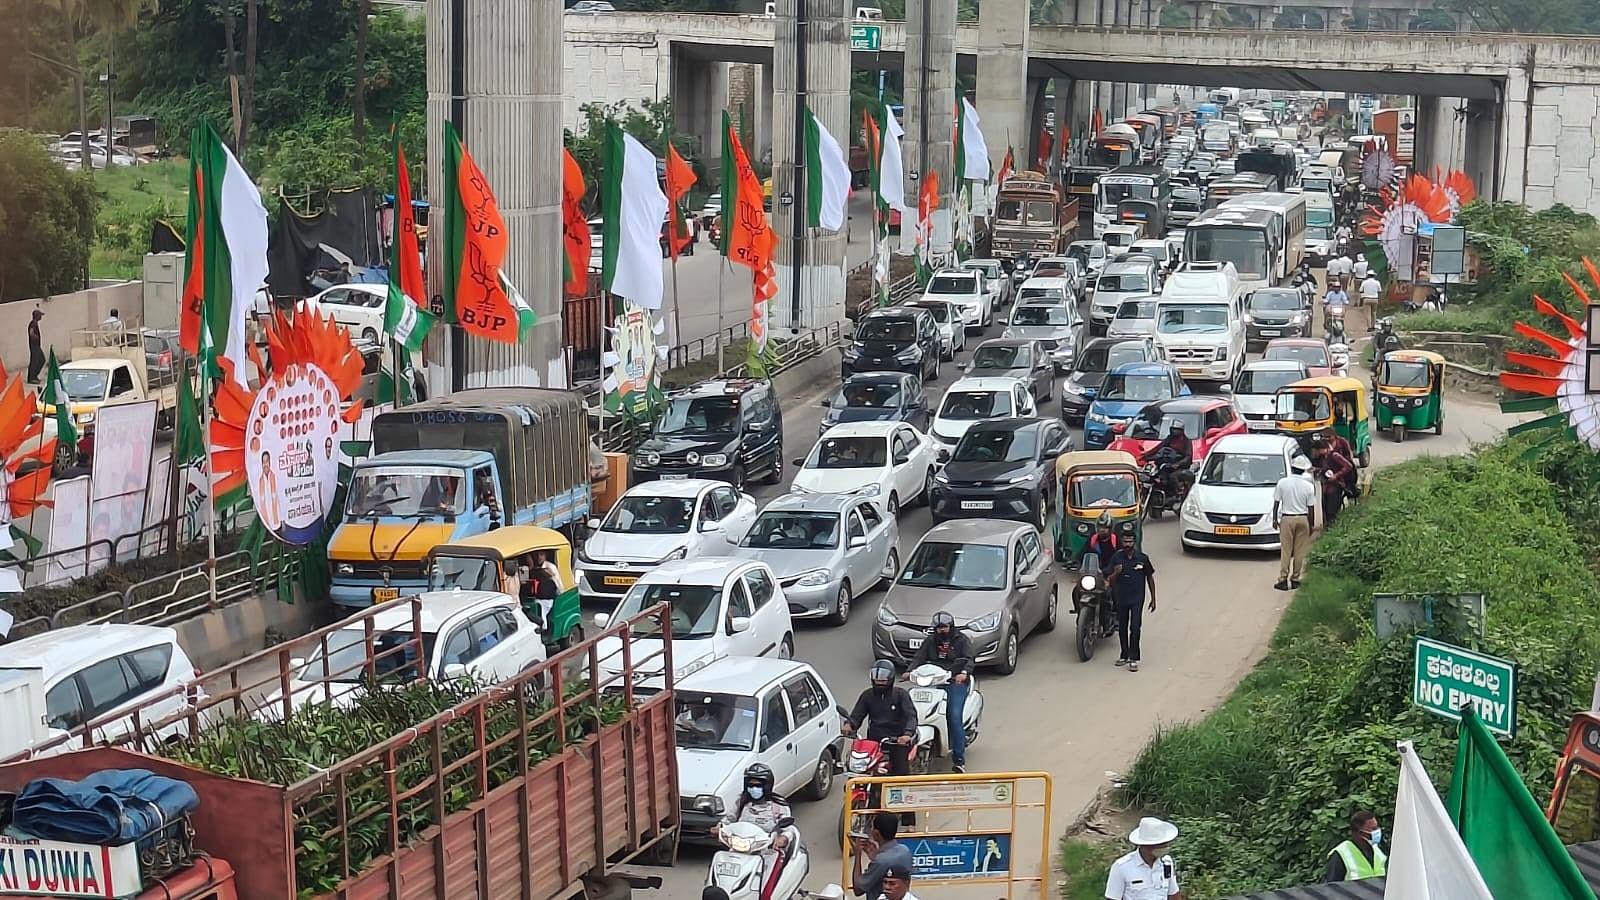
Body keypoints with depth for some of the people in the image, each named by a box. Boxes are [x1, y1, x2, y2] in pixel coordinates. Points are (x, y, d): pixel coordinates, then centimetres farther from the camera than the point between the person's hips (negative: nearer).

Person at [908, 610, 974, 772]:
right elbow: (919, 657, 11)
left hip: (956, 682, -5)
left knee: (954, 717, -20)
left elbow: (969, 660, -3)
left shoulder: (961, 640, 11)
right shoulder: (930, 642, 22)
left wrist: (964, 673, -25)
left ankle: (959, 759, -22)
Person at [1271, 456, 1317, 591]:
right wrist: (1312, 525, 8)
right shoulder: (1308, 486, -5)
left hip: (1286, 519, -1)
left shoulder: (1282, 483, -6)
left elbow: (1276, 503, -2)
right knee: (1299, 551, 8)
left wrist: (1275, 519, 9)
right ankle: (1295, 579, 10)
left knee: (1285, 550, 4)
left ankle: (1283, 579, -1)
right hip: (1303, 519, 1)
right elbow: (1311, 508, -1)